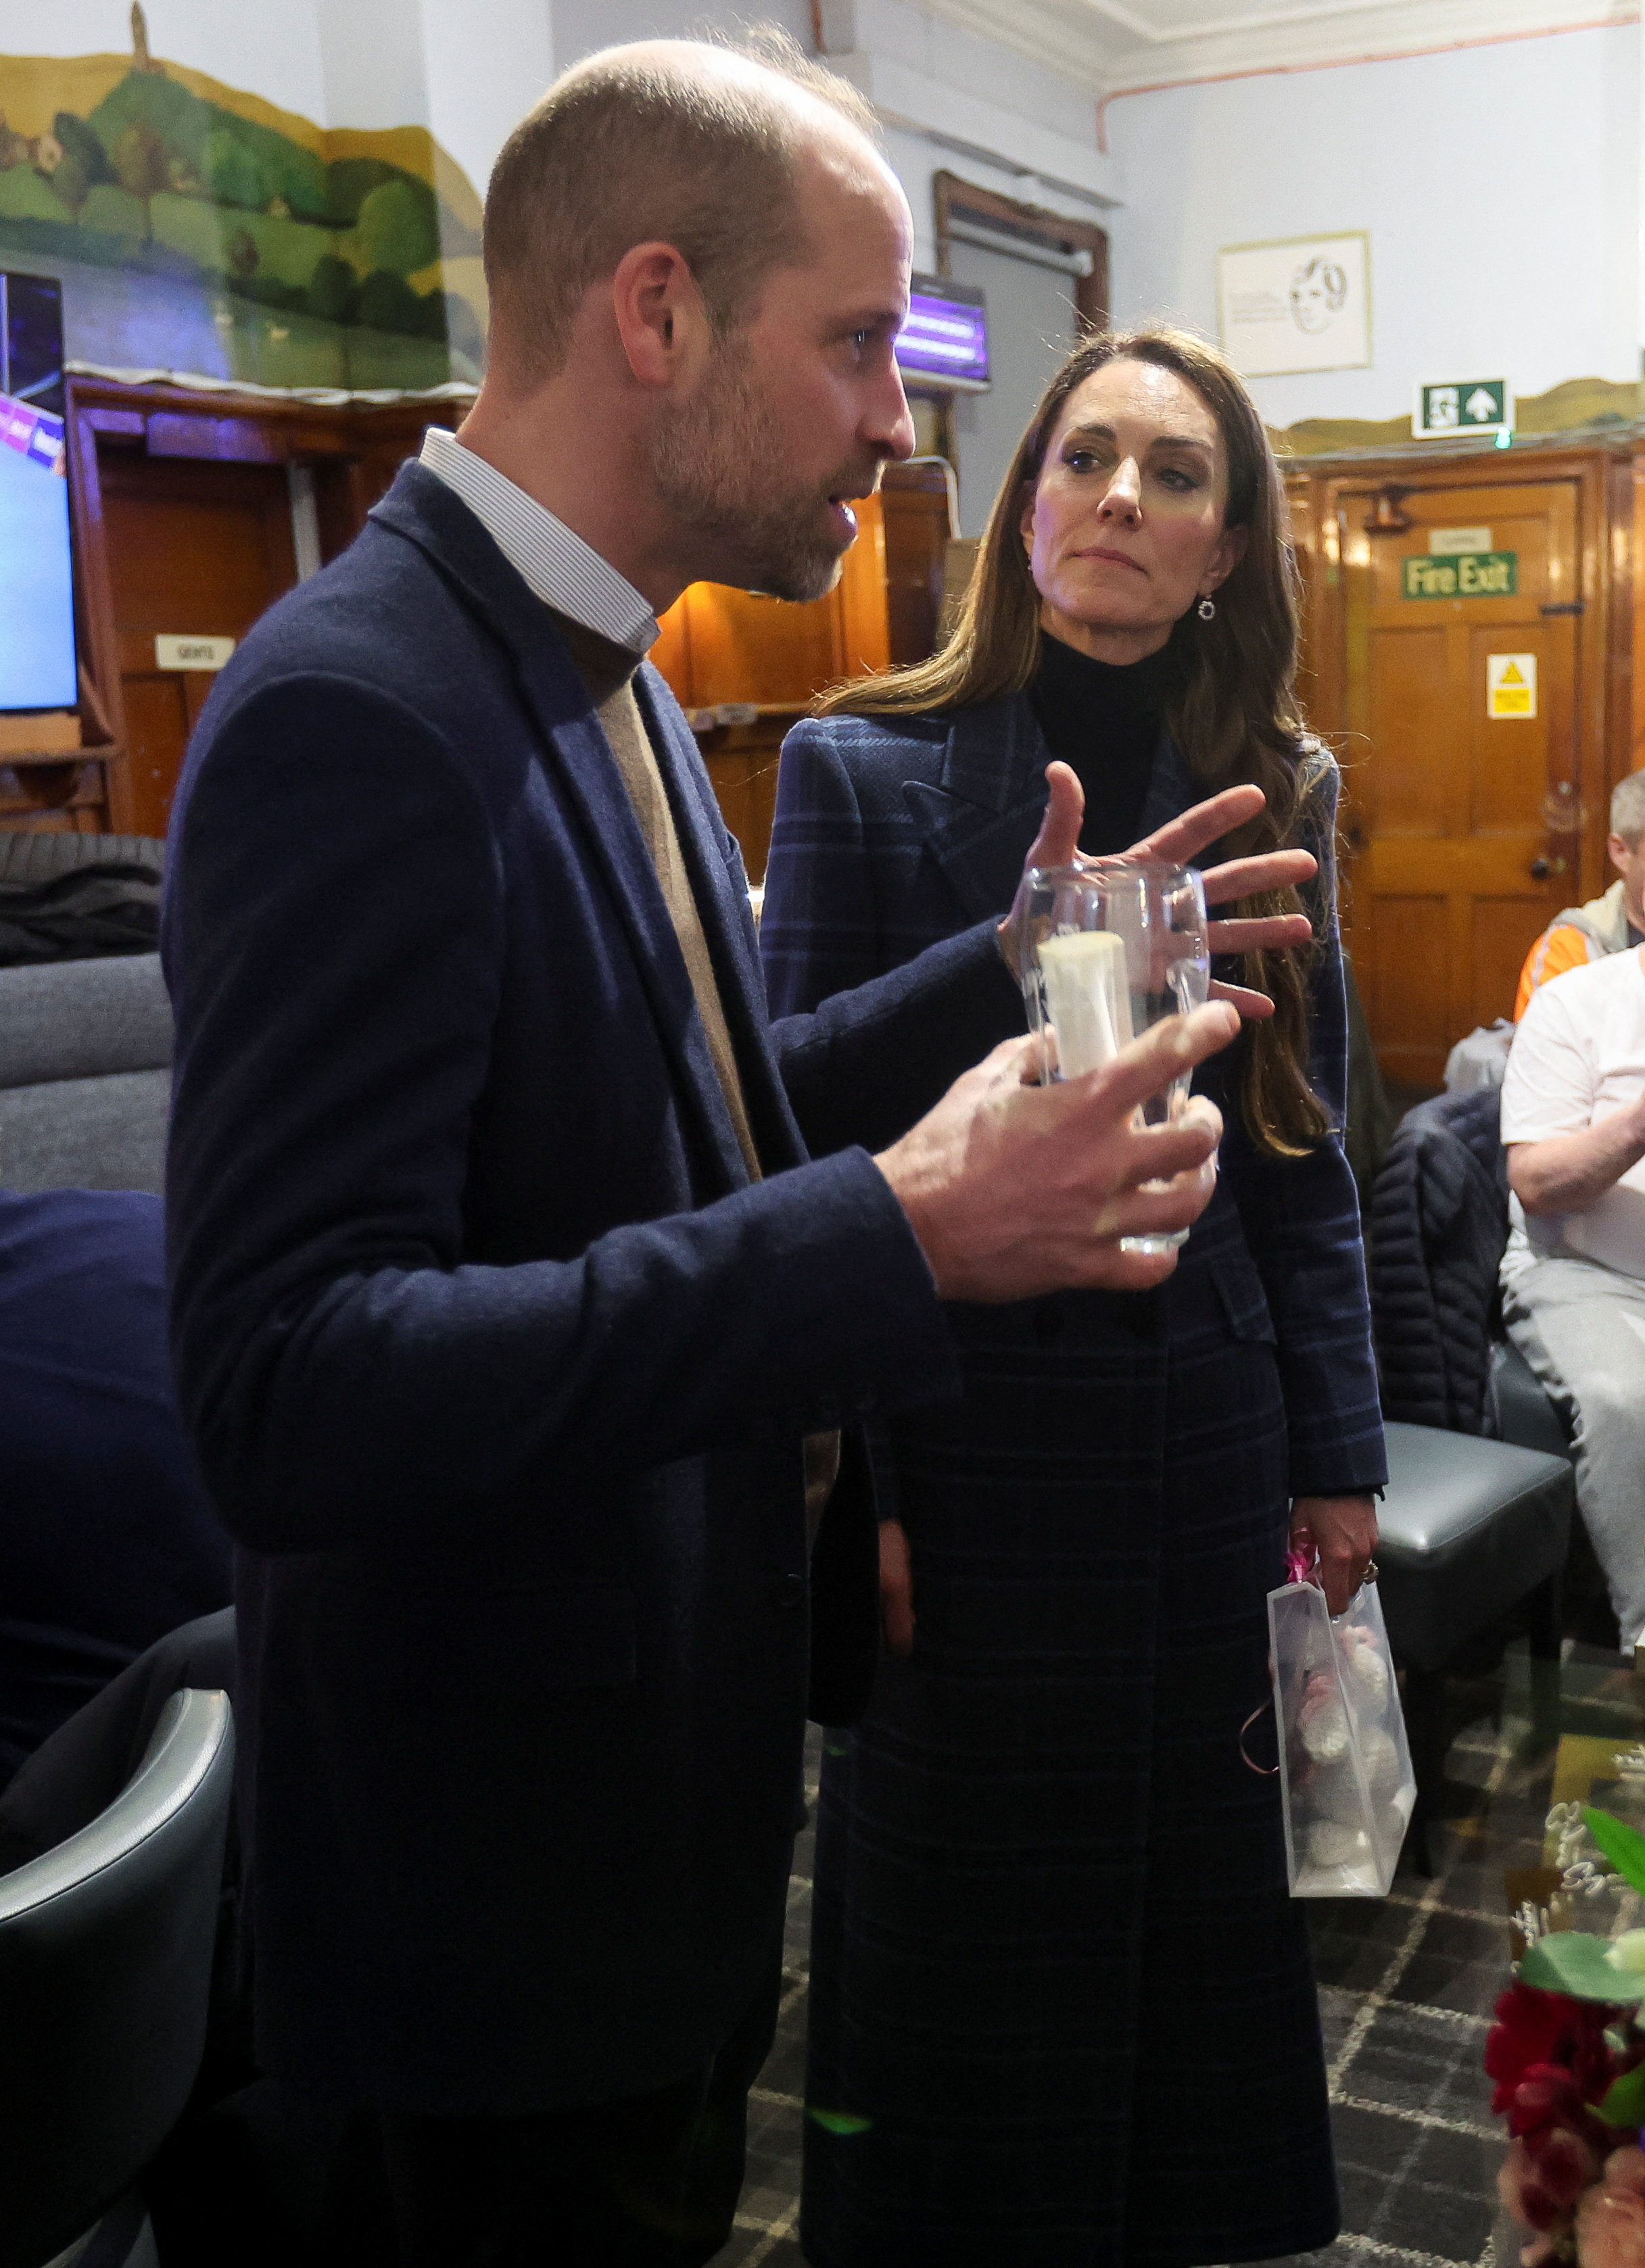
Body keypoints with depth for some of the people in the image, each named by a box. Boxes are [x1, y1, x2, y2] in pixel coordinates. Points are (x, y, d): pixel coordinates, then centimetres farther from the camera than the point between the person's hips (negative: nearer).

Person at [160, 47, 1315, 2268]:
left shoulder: (603, 676, 6)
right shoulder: (354, 716, -26)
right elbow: (288, 1394, -32)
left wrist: (1014, 973, 0)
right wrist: (897, 1234, -34)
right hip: (509, 1854, -9)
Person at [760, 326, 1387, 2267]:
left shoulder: (1270, 792, 3)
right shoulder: (865, 771, -8)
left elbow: (1307, 1151, 7)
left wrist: (1338, 1453, 6)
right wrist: (841, 1486, -11)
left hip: (1201, 1437, 4)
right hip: (959, 1438, -3)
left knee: (1194, 1873, 18)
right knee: (957, 1893, 13)